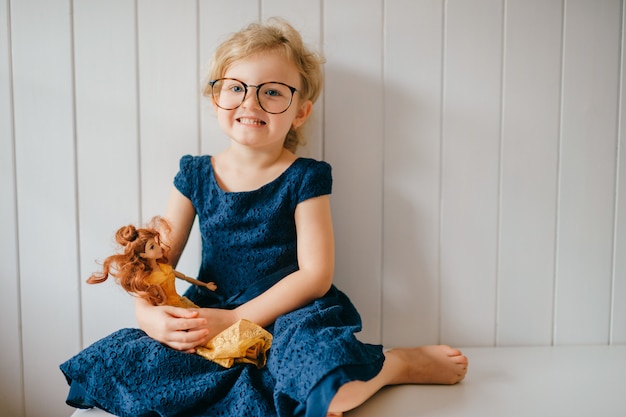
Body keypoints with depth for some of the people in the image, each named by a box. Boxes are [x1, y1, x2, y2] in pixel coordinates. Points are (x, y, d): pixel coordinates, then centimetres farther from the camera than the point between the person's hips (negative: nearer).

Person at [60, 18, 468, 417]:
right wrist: (148, 313, -15)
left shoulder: (304, 178, -4)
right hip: (210, 326, 6)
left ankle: (398, 363, -5)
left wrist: (235, 318, -18)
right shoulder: (195, 174, 7)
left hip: (287, 317, -5)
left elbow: (315, 274, -12)